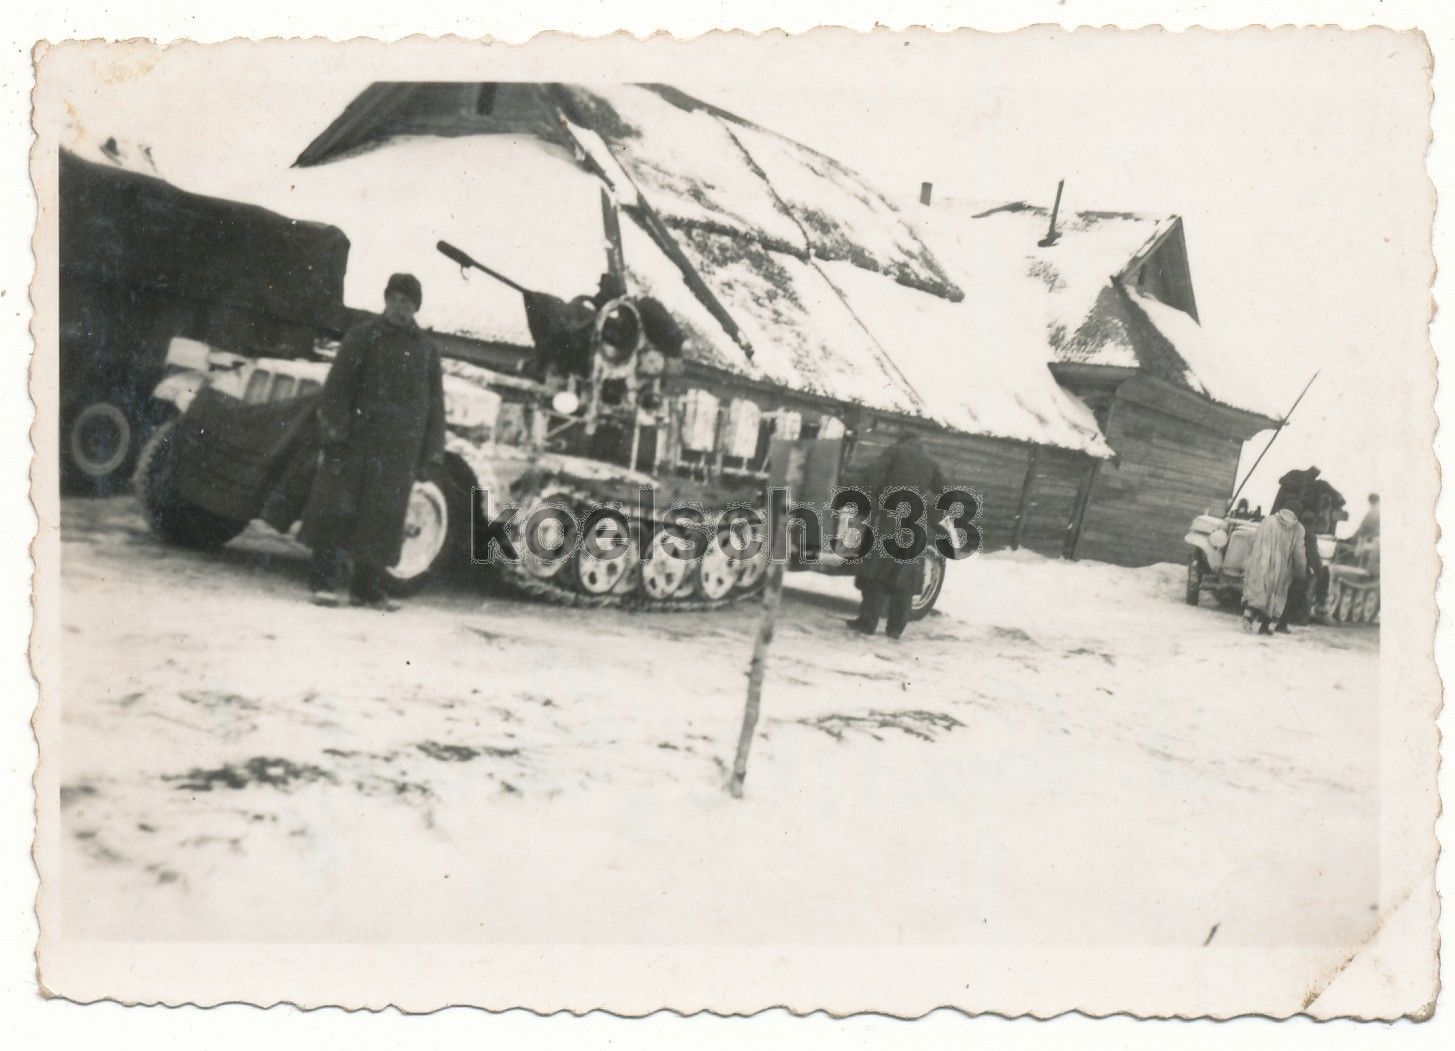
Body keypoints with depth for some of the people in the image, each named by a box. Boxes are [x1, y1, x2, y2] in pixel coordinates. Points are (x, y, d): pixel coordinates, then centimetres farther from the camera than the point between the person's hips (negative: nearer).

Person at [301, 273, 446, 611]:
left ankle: (368, 587, 15)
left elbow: (435, 402, 14)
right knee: (340, 509, -3)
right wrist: (334, 432, -12)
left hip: (401, 450, 3)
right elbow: (338, 387, -3)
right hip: (360, 440, -3)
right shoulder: (364, 336, 2)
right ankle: (325, 581, 3)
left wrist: (431, 452, 8)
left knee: (384, 517, 7)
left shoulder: (426, 348, 13)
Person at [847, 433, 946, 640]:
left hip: (889, 515, -3)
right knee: (905, 574, 7)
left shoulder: (896, 450, 11)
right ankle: (896, 627, 6)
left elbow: (876, 473, -4)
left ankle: (868, 621, -5)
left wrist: (868, 498, -2)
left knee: (877, 568, -1)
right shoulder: (931, 464, 20)